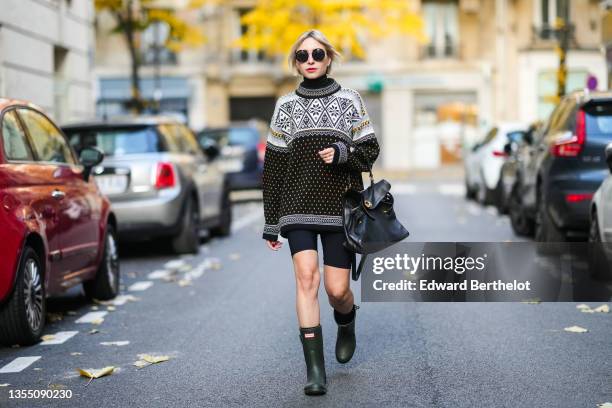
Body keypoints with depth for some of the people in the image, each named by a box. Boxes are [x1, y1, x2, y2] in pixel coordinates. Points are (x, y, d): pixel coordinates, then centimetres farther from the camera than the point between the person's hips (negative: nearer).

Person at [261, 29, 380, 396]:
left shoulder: (350, 100, 5)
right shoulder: (286, 104, 8)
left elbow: (370, 151, 5)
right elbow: (274, 166, 9)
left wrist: (343, 152, -18)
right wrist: (271, 224, 6)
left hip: (340, 208, 0)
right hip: (298, 208, 1)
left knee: (337, 289, -3)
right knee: (306, 275, -17)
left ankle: (347, 324, 35)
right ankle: (315, 370, -17)